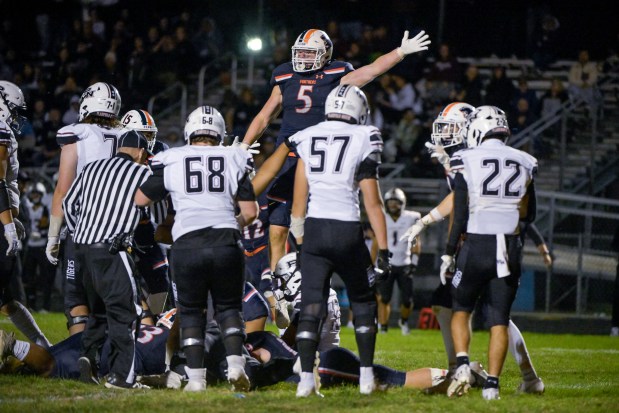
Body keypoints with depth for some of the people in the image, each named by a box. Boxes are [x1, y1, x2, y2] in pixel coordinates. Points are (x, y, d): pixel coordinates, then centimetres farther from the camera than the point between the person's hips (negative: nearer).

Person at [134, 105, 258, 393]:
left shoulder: (171, 161, 8)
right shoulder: (235, 160, 10)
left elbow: (141, 199, 17)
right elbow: (250, 212, 9)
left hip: (188, 243, -1)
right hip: (226, 240, 1)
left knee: (191, 311, 13)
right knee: (228, 307, 17)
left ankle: (196, 377, 5)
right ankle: (235, 363, -3)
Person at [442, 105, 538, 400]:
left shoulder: (466, 161, -5)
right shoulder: (525, 164, 6)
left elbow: (459, 216, -6)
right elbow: (529, 215, 14)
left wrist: (448, 254, 1)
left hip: (476, 246, -2)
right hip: (510, 249, 2)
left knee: (461, 309, 16)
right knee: (499, 319, 7)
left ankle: (462, 365, -4)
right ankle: (492, 384, 1)